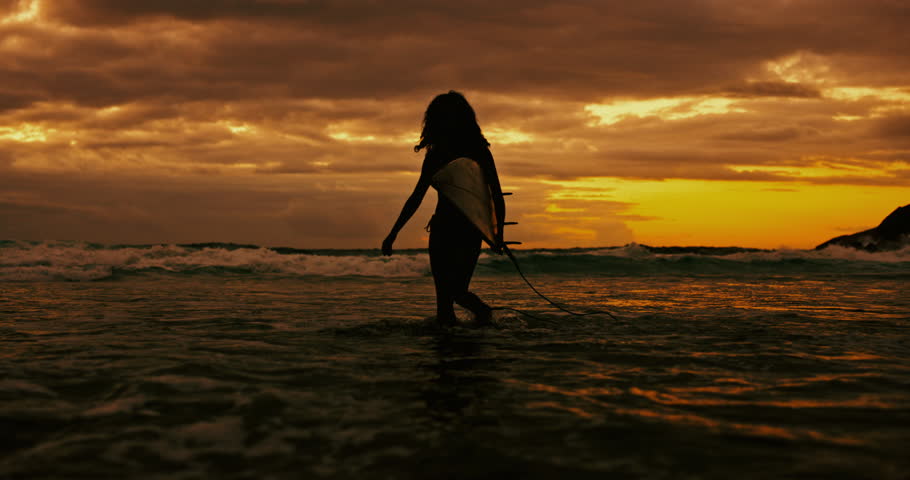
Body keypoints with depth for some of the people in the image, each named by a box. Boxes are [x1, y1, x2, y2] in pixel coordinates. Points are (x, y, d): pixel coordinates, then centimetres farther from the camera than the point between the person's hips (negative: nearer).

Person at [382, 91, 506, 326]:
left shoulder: (479, 152, -1)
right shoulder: (436, 155, 10)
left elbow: (496, 195, -3)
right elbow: (416, 197, 16)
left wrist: (498, 233, -15)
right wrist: (393, 234, 12)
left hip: (469, 230, -4)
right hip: (441, 228, 4)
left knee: (456, 290, -12)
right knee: (443, 294, 0)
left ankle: (483, 312, 18)